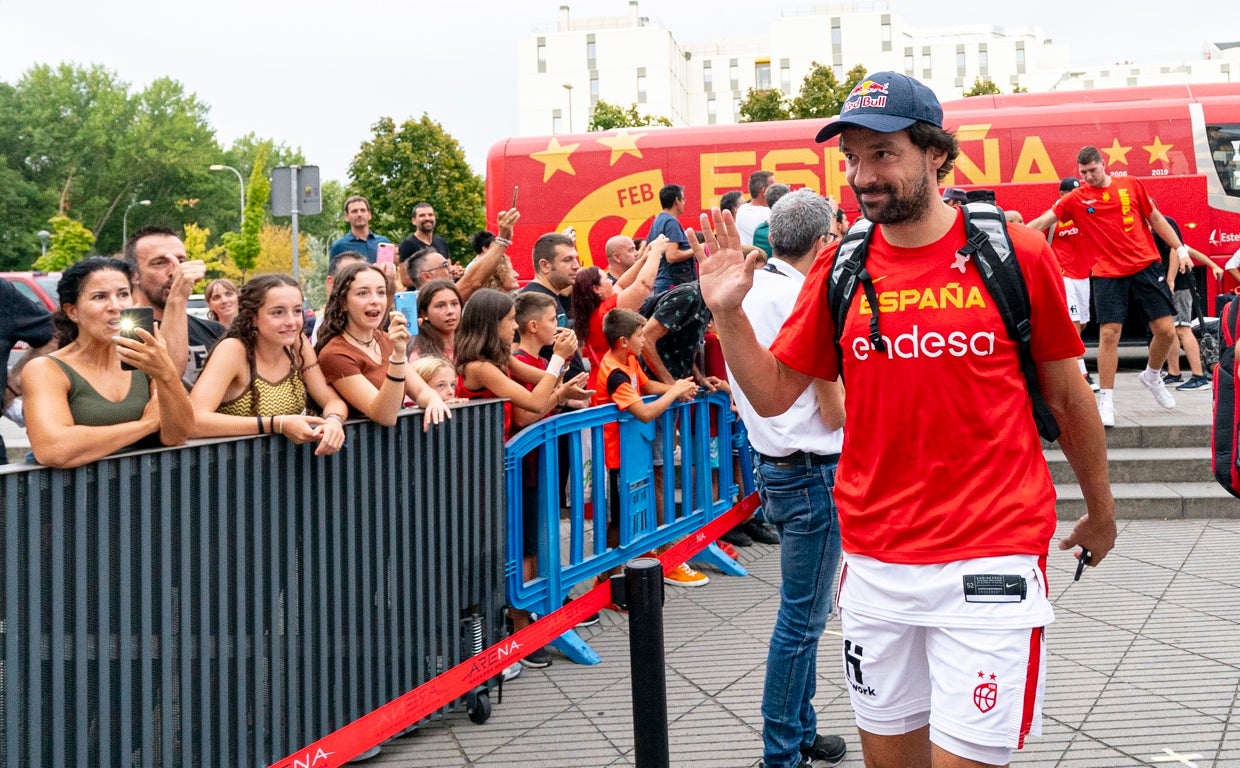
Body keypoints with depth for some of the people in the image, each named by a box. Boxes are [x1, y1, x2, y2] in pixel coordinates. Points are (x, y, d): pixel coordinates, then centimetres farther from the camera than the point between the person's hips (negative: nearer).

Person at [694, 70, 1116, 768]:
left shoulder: (1016, 253, -5)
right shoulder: (840, 270, 4)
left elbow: (1068, 396, 5)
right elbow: (773, 394, 7)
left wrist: (1101, 512, 15)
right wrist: (729, 314, -9)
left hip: (990, 556, -3)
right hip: (874, 563, 4)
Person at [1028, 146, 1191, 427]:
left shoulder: (1131, 185, 4)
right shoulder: (1076, 199, 0)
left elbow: (1155, 218, 12)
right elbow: (1042, 221, -6)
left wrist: (1180, 248, 10)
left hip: (1146, 265, 2)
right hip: (1108, 273, -2)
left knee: (1166, 330, -1)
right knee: (1109, 334, -9)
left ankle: (1152, 376, 28)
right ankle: (1106, 400, 0)